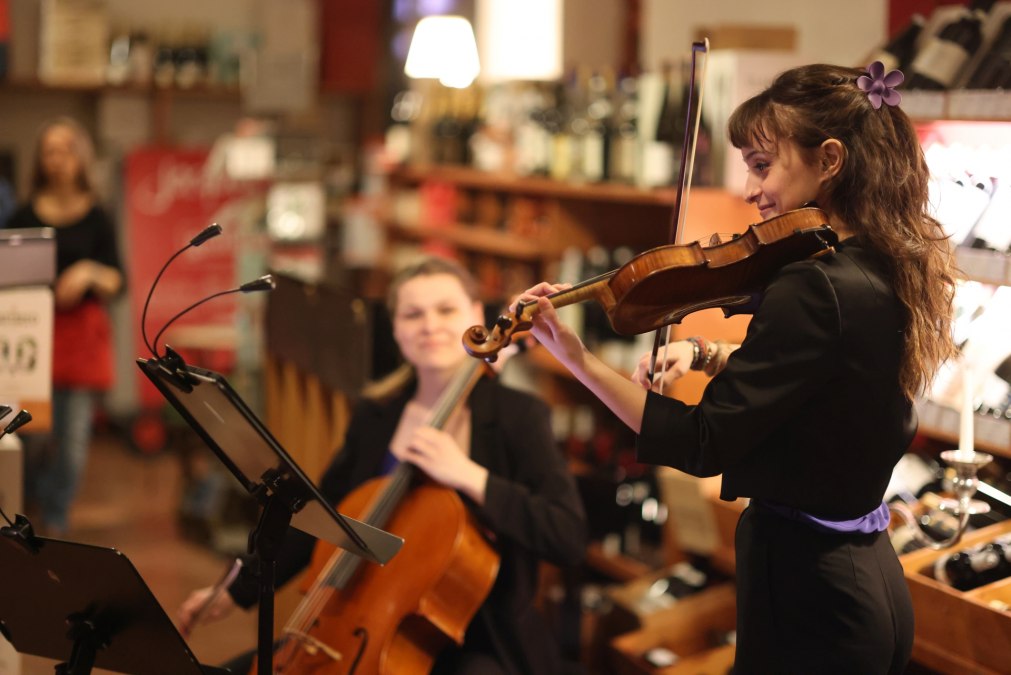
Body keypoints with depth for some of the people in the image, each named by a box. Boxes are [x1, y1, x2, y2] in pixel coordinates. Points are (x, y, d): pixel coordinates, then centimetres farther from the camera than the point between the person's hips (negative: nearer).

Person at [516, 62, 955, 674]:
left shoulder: (814, 288, -23)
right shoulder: (889, 274, 4)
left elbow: (704, 445, -23)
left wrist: (577, 359, -23)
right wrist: (706, 353, 2)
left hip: (804, 585, -9)